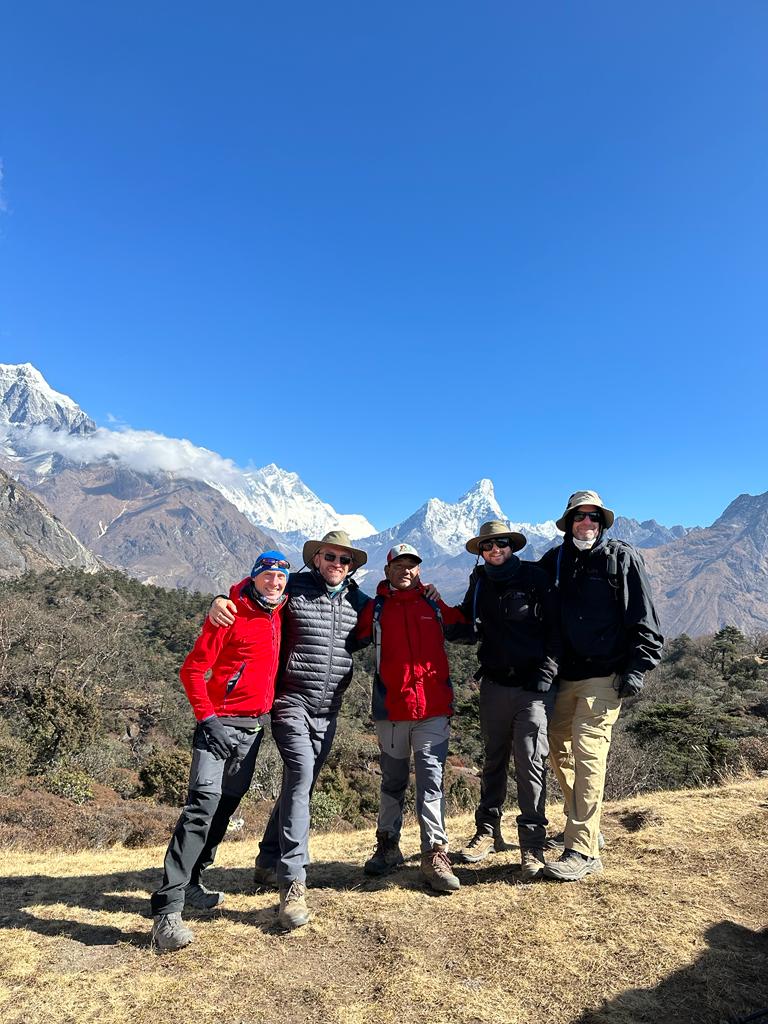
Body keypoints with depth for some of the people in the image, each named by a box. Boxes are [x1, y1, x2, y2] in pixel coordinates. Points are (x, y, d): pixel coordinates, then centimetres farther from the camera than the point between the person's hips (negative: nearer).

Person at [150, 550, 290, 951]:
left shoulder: (278, 616, 9)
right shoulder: (230, 616, -12)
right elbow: (192, 669, -12)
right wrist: (208, 718, -16)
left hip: (253, 729, 7)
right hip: (221, 724, -7)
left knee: (224, 808, 13)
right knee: (202, 805, -14)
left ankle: (191, 883, 28)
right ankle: (167, 909, -10)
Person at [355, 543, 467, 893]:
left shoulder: (436, 606, 10)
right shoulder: (375, 609, 5)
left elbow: (467, 626, 21)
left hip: (433, 707, 0)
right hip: (391, 708, 0)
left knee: (432, 779, -4)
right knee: (393, 781, 14)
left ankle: (435, 854, 2)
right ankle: (387, 846, 30)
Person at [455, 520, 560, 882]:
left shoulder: (535, 578, -2)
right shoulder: (479, 582, 9)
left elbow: (555, 627, -4)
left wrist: (546, 672, -10)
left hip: (533, 684, -4)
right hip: (494, 684, 4)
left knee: (531, 762, -4)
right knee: (493, 758, 13)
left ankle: (532, 845, 5)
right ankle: (487, 831, 26)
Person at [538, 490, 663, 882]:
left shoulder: (622, 557, -1)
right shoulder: (555, 560, 9)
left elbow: (644, 619, -3)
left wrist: (637, 668, -10)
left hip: (603, 676, -5)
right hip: (564, 676, 6)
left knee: (587, 753, -12)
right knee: (559, 749, 12)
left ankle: (583, 851, -5)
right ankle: (583, 829, 30)